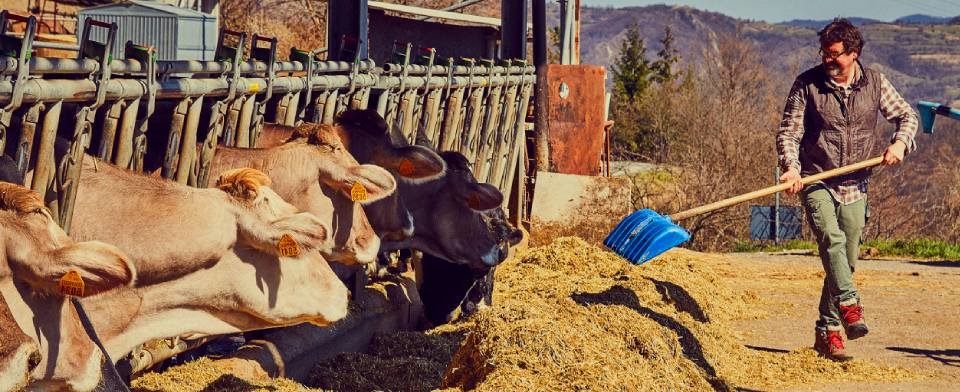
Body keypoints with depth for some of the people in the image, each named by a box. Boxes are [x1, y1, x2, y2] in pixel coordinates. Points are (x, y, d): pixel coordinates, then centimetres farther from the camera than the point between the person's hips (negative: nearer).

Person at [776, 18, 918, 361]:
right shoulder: (807, 84, -5)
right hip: (816, 181, -3)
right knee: (831, 238, -29)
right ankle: (849, 306, -35)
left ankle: (827, 332, 13)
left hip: (854, 186, 3)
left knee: (847, 259, 4)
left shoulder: (874, 82, 2)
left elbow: (906, 116, 11)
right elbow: (788, 132, -5)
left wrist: (900, 142, -10)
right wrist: (790, 167, -23)